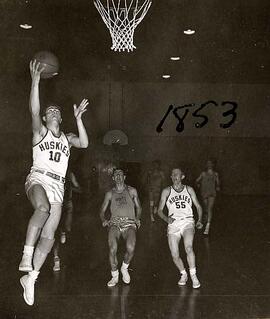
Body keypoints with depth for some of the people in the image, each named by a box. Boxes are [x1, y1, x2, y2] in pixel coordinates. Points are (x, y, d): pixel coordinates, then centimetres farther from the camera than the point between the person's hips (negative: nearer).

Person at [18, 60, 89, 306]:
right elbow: (34, 111, -8)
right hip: (38, 178, -4)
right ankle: (27, 254, -33)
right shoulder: (40, 131, 11)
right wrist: (35, 81, -17)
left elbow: (84, 143, 4)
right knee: (43, 209, -39)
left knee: (48, 237, -5)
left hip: (58, 186, 4)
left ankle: (30, 277, 5)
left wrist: (78, 118, 3)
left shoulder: (67, 138, 22)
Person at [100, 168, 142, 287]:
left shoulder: (132, 191, 17)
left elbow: (138, 207, 25)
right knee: (112, 249, -24)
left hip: (129, 223, -1)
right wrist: (104, 220, 2)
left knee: (130, 248, -27)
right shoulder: (109, 194, 18)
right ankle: (114, 276, -1)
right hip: (115, 223, 1)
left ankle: (124, 267, 6)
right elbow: (102, 211, 22)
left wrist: (137, 218, 6)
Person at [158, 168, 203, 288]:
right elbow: (159, 210, 9)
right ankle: (183, 274, 24)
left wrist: (199, 220, 2)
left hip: (187, 221, -1)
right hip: (173, 223, 1)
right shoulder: (166, 191, 10)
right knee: (175, 255, -3)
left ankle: (193, 275, -8)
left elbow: (198, 206, 18)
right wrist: (166, 219, -10)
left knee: (189, 248, -25)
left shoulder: (189, 189, 13)